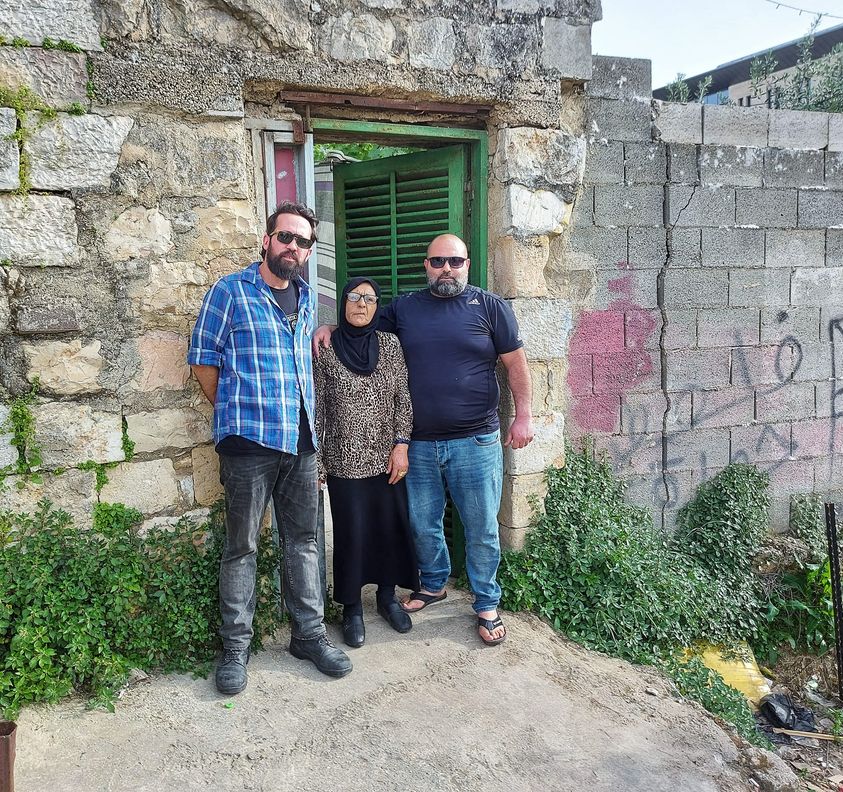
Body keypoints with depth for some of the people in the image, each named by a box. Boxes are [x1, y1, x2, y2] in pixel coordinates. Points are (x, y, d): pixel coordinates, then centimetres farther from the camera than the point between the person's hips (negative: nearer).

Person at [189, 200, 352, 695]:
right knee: (242, 547, 5)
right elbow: (203, 360, -1)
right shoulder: (231, 292, -3)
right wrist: (238, 414, 2)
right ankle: (236, 647, 19)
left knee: (304, 540, 11)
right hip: (249, 441, -5)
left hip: (302, 440, 5)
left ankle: (310, 634, 25)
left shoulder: (308, 297, 14)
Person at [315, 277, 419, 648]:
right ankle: (352, 607, 23)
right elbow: (318, 408, -2)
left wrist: (401, 446, -7)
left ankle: (387, 596, 31)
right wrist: (316, 461, -3)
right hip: (345, 460, -2)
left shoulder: (390, 345, 2)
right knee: (351, 532, 4)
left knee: (391, 526, 9)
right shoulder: (326, 349, -3)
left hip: (387, 458, 2)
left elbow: (404, 400, 2)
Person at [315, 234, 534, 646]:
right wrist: (329, 329, -2)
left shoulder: (489, 306, 1)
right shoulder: (403, 308, 8)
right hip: (419, 443, 3)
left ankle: (487, 604, 25)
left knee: (481, 528, 6)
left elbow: (515, 363, 2)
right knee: (423, 524, 15)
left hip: (476, 442, -2)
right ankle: (433, 584, 40)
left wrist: (523, 416, -4)